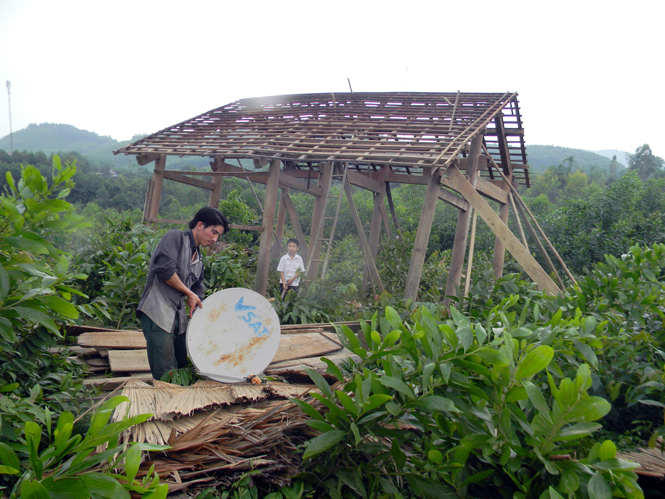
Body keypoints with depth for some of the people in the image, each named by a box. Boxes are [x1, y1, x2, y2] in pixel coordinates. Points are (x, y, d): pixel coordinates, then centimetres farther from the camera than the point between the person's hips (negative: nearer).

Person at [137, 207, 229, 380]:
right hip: (157, 313, -8)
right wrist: (189, 293, -8)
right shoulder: (176, 237, -2)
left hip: (178, 317, 9)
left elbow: (198, 294, 22)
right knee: (166, 376, -9)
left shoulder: (198, 261, 21)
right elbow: (164, 268, -18)